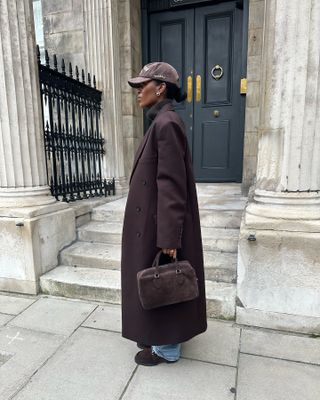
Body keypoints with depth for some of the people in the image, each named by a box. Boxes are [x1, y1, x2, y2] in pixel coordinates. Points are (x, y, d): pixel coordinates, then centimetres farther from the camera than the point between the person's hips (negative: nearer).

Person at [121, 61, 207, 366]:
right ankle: (158, 335, 42)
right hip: (154, 219, 10)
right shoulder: (161, 123, 12)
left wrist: (168, 238, -22)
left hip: (160, 224, -10)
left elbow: (171, 185, -24)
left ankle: (166, 349, 29)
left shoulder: (166, 123, -19)